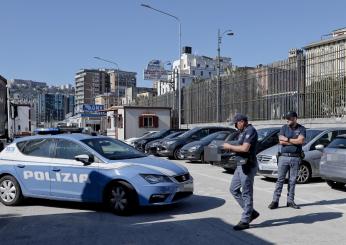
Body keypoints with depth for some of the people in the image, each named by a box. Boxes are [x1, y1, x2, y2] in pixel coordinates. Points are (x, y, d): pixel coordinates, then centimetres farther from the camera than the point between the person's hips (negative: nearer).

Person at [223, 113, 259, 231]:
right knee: (234, 189, 14)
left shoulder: (250, 131, -15)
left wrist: (230, 147, -15)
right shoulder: (243, 132, 17)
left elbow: (245, 148, -25)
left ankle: (245, 221, 7)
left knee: (246, 193, -2)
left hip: (247, 167, -11)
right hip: (241, 165, 11)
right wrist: (231, 148, 6)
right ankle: (251, 212, 22)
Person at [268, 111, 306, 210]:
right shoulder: (284, 128, 7)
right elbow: (281, 141, -6)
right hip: (283, 157, 0)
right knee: (280, 179, -1)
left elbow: (301, 141, -13)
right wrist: (295, 141, -8)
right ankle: (275, 201, 1)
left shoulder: (301, 129, 4)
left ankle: (290, 201, 15)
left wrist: (287, 139, -8)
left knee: (292, 180, 6)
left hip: (295, 158, 0)